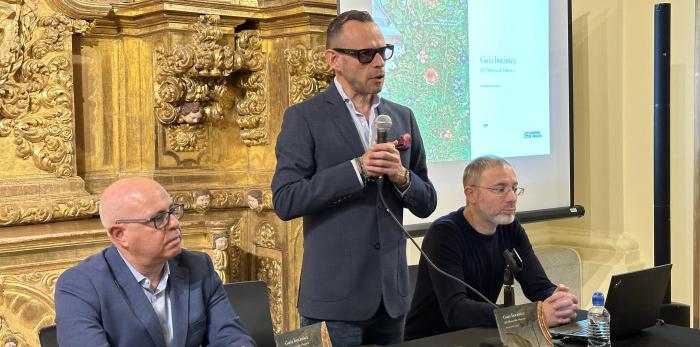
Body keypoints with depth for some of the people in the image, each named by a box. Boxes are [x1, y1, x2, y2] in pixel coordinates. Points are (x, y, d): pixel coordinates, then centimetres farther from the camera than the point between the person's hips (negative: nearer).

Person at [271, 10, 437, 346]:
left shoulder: (403, 117, 9)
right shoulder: (304, 118, -5)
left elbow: (426, 204, 10)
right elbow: (285, 201, -13)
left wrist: (402, 176, -11)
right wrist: (356, 169, -20)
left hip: (391, 295, 5)